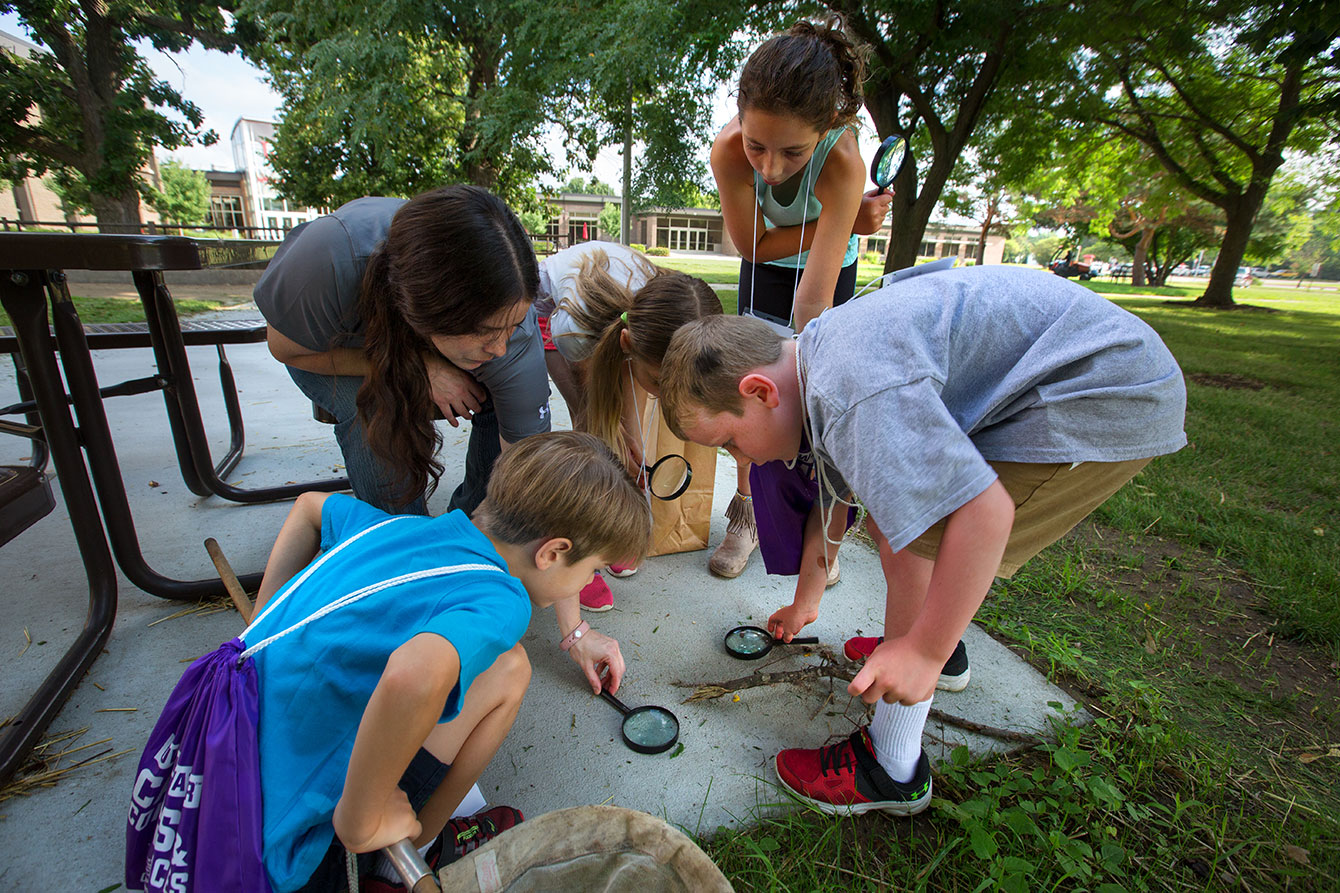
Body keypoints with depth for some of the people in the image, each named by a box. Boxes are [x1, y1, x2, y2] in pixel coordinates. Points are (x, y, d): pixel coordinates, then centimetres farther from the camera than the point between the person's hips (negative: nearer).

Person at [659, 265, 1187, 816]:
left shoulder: (854, 394, -30)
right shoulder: (823, 360, 4)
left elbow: (985, 512, -31)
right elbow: (831, 504, 16)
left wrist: (926, 651, -20)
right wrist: (805, 602, 29)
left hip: (1111, 398, -10)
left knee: (916, 547, -14)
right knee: (887, 512, 11)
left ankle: (894, 773, 3)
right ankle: (940, 650, 36)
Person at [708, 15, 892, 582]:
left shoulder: (843, 164, -37)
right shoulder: (728, 150, -32)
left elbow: (815, 297, -42)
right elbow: (753, 243, -20)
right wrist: (846, 224, -26)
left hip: (831, 267, -1)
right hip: (764, 267, 2)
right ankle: (746, 513, 10)